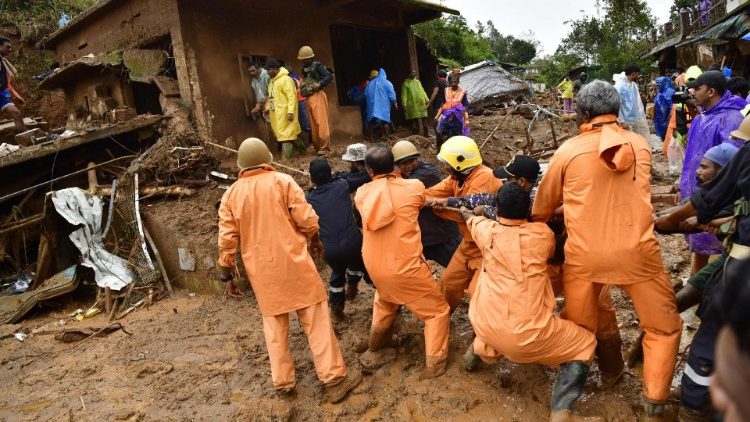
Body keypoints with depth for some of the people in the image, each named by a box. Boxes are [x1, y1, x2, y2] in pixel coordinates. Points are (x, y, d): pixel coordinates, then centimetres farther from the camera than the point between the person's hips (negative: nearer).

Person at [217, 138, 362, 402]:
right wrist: (314, 240, 10)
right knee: (316, 319, 4)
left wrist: (227, 273, 12)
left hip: (261, 270, 3)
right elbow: (307, 219, -10)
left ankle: (282, 382, 24)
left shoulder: (231, 195, 3)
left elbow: (227, 240, 2)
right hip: (293, 261, -3)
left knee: (274, 323, 17)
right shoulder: (282, 181, -6)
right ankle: (334, 378, 9)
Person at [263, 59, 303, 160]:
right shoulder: (272, 81, 17)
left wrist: (290, 112, -26)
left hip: (285, 113, -9)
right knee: (281, 134, 10)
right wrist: (267, 108, 13)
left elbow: (292, 97, -19)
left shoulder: (285, 79, -11)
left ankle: (286, 158, -7)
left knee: (286, 135, -8)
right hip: (276, 113, 9)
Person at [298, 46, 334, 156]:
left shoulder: (317, 66, -6)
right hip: (309, 98, 8)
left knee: (321, 122, -10)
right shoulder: (304, 68, 17)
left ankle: (324, 147, -9)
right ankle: (317, 146, 15)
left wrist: (319, 85, -20)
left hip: (317, 96, -8)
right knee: (313, 123, 9)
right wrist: (302, 90, 8)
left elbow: (330, 76, -14)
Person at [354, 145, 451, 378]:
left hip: (375, 267, 5)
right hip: (405, 267, -5)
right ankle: (434, 363, 11)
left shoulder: (362, 194, -3)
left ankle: (374, 351, 45)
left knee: (384, 303, 34)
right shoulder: (414, 187, -10)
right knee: (438, 309, 16)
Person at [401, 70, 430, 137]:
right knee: (415, 121, -3)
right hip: (412, 105, -5)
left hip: (421, 104, 5)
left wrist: (427, 100, 9)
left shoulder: (418, 81, 17)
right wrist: (404, 105, -12)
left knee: (424, 120, 8)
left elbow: (422, 91, 18)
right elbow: (404, 95, -5)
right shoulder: (406, 83, 0)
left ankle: (426, 134, 17)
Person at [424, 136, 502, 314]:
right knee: (449, 281, 17)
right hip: (469, 244, 9)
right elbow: (433, 193, -5)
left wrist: (435, 203, -22)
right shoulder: (457, 177, 2)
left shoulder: (484, 177, -27)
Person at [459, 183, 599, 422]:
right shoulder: (543, 234, -2)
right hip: (527, 333, -3)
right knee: (585, 344, 15)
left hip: (485, 326, 4)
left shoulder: (487, 231, 0)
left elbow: (470, 218, 24)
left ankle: (484, 349, 37)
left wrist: (464, 210, 47)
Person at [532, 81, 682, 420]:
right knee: (664, 328, 19)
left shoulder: (568, 151, 1)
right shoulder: (641, 145, 7)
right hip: (637, 251, 0)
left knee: (575, 328, 19)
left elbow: (542, 208, 11)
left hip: (583, 255, 0)